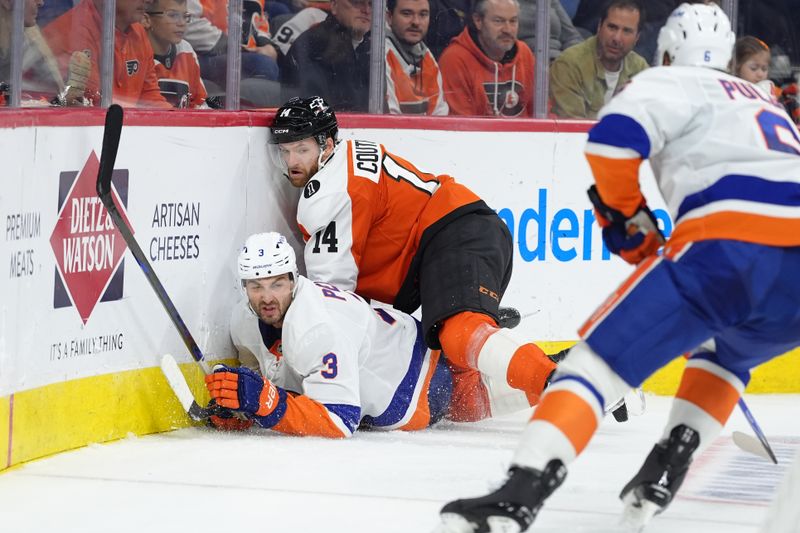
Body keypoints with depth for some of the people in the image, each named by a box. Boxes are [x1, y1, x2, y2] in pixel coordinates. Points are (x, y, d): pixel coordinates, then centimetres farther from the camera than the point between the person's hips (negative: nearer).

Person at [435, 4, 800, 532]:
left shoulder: (671, 83, 16)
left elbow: (614, 136, -4)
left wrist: (626, 216, 12)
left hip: (727, 244, -6)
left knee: (601, 357, -1)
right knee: (728, 353, 36)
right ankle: (667, 469, 17)